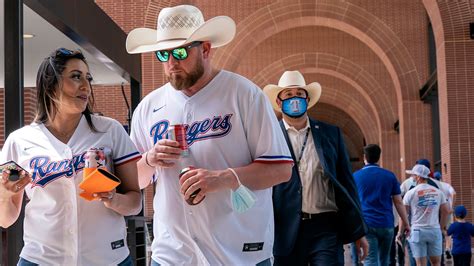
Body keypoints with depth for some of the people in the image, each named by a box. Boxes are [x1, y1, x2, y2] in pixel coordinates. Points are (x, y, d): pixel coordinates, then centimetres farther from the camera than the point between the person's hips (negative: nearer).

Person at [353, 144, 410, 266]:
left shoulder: (356, 176, 4)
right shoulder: (389, 176, 7)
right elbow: (398, 202, 4)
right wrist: (406, 223, 10)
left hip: (366, 224, -2)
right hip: (386, 224, 2)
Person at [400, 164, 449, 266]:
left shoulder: (411, 193, -4)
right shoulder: (438, 192, 7)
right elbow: (445, 211, 8)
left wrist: (400, 233, 4)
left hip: (418, 231, -3)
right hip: (435, 230, 3)